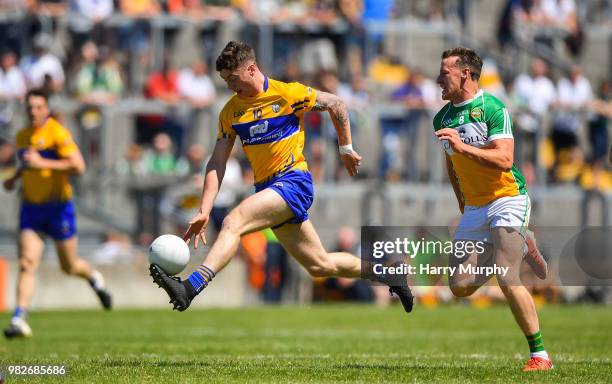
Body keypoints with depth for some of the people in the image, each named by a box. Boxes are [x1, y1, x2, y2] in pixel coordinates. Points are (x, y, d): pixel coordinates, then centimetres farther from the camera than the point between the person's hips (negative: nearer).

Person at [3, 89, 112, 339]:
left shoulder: (57, 133, -13)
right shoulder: (22, 137, 9)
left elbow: (78, 166, -22)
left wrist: (43, 163, -26)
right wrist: (14, 178, 11)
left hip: (58, 207, -4)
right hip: (31, 208, 4)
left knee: (69, 266, 11)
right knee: (27, 263, -12)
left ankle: (94, 278, 45)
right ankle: (19, 320, -17)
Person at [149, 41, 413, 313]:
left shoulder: (288, 94, -8)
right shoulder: (230, 112, 6)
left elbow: (336, 104, 5)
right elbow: (217, 163, 4)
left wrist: (345, 149, 9)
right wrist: (204, 211, -7)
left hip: (294, 181, -6)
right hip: (267, 187, 6)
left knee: (233, 222, -28)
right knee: (320, 266, 10)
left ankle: (189, 289, -41)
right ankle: (387, 274, 31)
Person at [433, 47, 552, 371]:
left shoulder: (493, 109, -13)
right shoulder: (443, 118, 9)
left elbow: (505, 160, -23)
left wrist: (463, 147, -32)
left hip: (507, 199, -7)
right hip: (474, 208, 7)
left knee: (506, 279, -22)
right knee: (460, 287, 1)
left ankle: (540, 354, -12)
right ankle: (521, 247, 26)